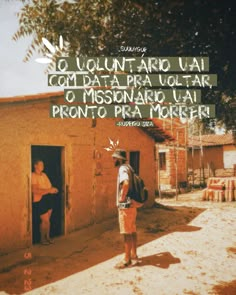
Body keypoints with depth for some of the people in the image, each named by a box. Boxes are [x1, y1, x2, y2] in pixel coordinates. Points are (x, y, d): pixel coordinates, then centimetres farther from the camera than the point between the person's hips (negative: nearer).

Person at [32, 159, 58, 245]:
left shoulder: (44, 174, 12)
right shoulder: (33, 176, -14)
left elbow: (49, 185, 18)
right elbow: (35, 190, -24)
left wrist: (54, 189, -5)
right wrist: (49, 190, -25)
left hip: (49, 199, 7)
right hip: (40, 200, -7)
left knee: (47, 220, 12)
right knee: (45, 220, -4)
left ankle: (47, 237, 24)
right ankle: (42, 238, 14)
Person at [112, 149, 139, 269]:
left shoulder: (122, 169, -16)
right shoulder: (127, 168, 14)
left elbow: (126, 183, -37)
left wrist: (122, 197, -25)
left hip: (125, 206, -10)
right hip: (131, 205, 10)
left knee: (127, 233, -2)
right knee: (132, 231, 15)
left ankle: (127, 260, 7)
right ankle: (133, 256, 25)